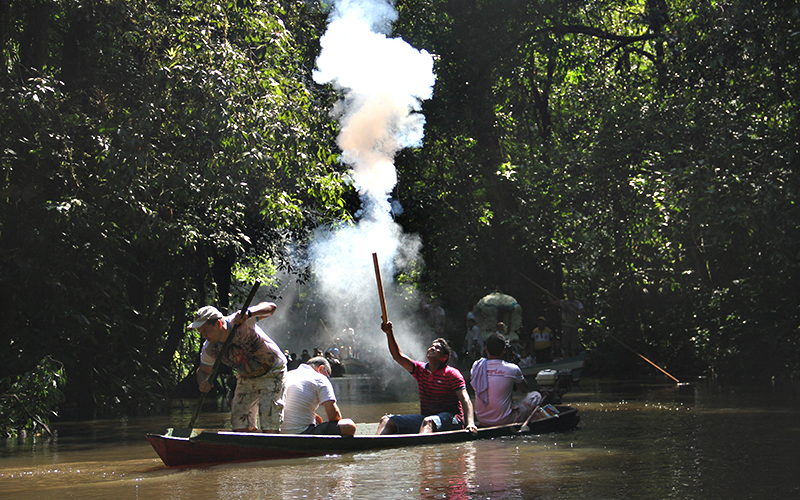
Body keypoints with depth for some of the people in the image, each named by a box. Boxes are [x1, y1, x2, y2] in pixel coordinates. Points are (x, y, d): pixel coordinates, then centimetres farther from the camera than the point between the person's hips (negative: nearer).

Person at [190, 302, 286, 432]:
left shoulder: (238, 322, -30)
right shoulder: (209, 349, -13)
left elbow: (271, 307, -38)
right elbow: (203, 371, 4)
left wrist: (248, 314, -56)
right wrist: (203, 382, -20)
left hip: (272, 371, -6)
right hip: (246, 377, 6)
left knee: (268, 426, -13)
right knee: (240, 423, 3)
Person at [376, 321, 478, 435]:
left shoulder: (452, 374, -4)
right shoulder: (420, 369, 14)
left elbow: (465, 400, -13)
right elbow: (398, 356, 8)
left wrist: (470, 423, -30)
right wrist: (390, 334, -7)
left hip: (451, 419, -6)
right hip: (425, 416, 6)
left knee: (428, 421, -41)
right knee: (386, 420, -13)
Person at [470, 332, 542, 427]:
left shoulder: (477, 366, -4)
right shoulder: (512, 369, -13)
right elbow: (525, 389, 9)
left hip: (482, 422, 4)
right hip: (503, 421, -4)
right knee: (536, 395, 15)